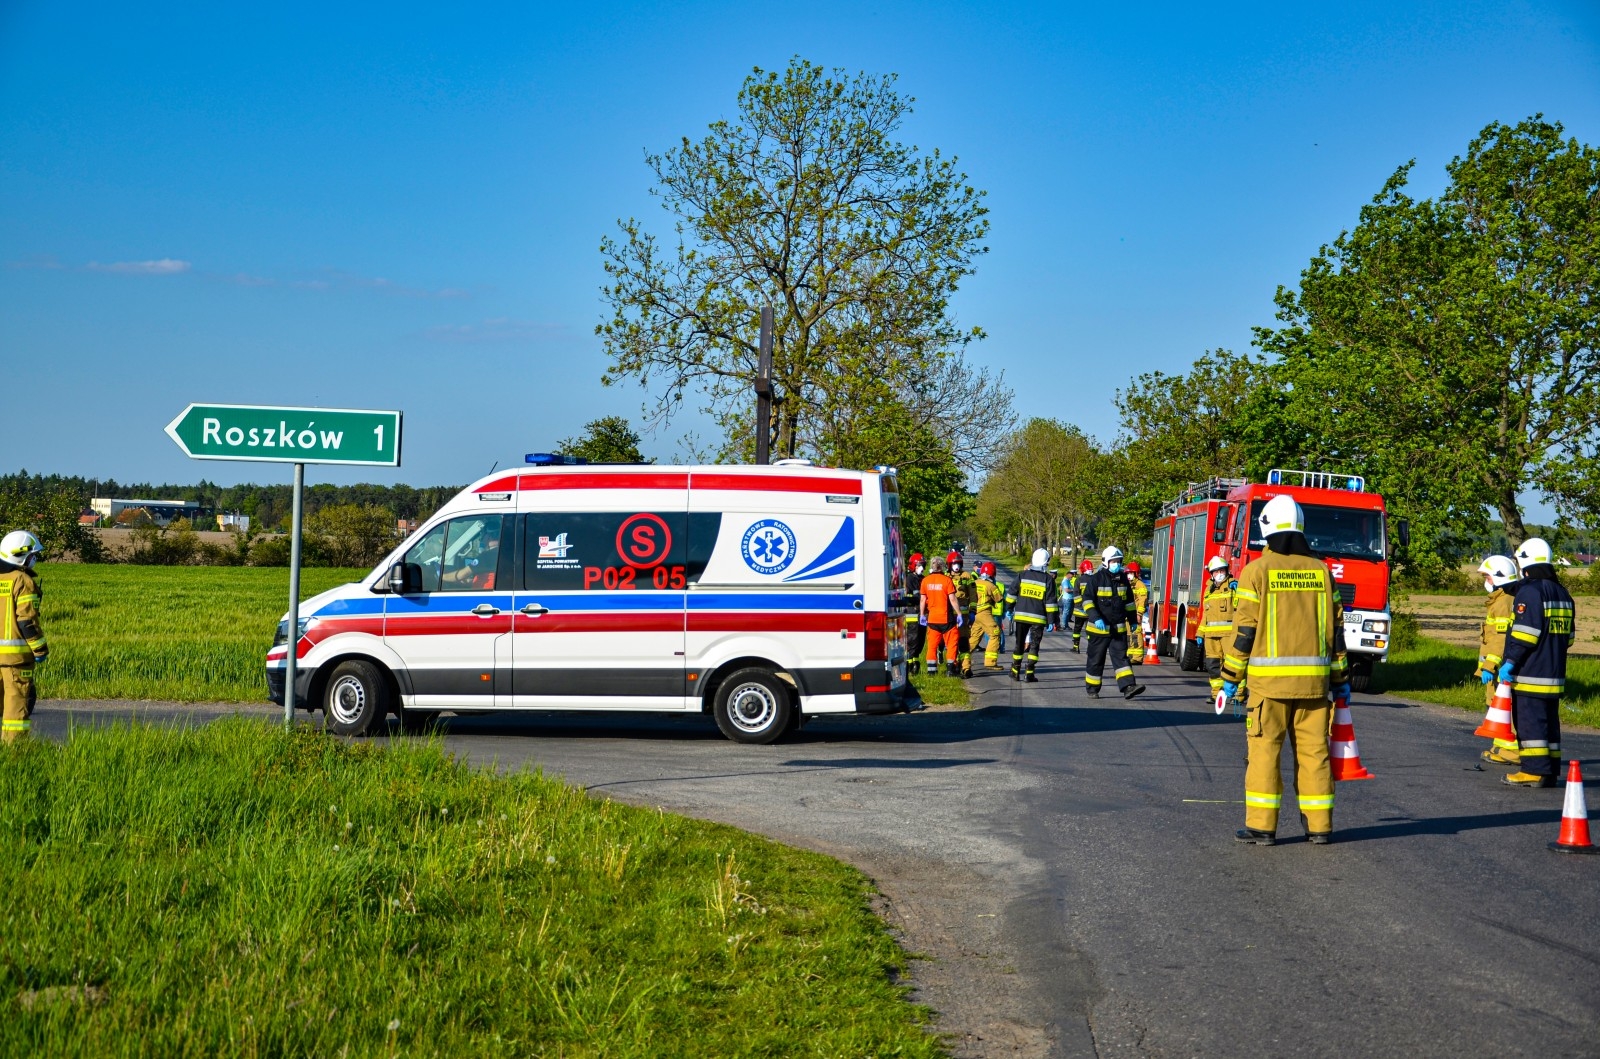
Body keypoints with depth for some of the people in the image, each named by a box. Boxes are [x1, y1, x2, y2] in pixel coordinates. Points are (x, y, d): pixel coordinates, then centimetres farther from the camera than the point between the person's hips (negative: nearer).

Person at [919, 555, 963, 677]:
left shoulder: (925, 581, 1)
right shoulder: (946, 580, -10)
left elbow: (923, 600, 5)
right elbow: (952, 599, -11)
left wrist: (922, 615, 14)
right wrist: (959, 613, -5)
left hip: (932, 618, 4)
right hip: (946, 617, -4)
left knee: (932, 644, 10)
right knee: (952, 642, 5)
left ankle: (931, 669, 10)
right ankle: (950, 668, 1)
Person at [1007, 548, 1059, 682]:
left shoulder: (1022, 575, 2)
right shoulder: (1048, 579, -4)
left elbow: (1011, 594, 5)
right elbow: (1050, 602, -5)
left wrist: (1009, 609, 15)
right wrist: (1051, 620, -2)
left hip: (1021, 615, 2)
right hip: (1038, 618, -2)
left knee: (1019, 644, 14)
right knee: (1034, 645, 5)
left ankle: (1015, 672, 17)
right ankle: (1029, 673, -2)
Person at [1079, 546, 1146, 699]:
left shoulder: (1123, 579, 9)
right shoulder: (1096, 579, -8)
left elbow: (1129, 601, 19)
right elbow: (1087, 600, -13)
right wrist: (1096, 618, -24)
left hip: (1118, 628, 4)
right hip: (1099, 628, -4)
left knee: (1121, 656, -6)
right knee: (1096, 659, 5)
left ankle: (1128, 687, -16)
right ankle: (1092, 689, 16)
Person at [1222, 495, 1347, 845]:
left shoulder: (1257, 571, -5)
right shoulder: (1321, 571, 8)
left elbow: (1245, 629, -7)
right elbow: (1335, 628, 10)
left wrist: (1231, 676, 1)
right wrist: (1340, 678, 16)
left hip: (1269, 677, -4)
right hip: (1314, 679, 4)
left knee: (1265, 749, 1)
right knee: (1314, 750, 8)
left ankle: (1262, 826, 1)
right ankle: (1319, 826, 11)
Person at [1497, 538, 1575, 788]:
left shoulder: (1529, 591, -12)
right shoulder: (1562, 593, 17)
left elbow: (1525, 632, -19)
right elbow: (1567, 635, 21)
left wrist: (1510, 662, -16)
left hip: (1530, 674, -9)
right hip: (1555, 673, 9)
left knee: (1529, 720, -7)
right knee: (1549, 720, 11)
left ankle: (1534, 770, -9)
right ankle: (1550, 770, 12)